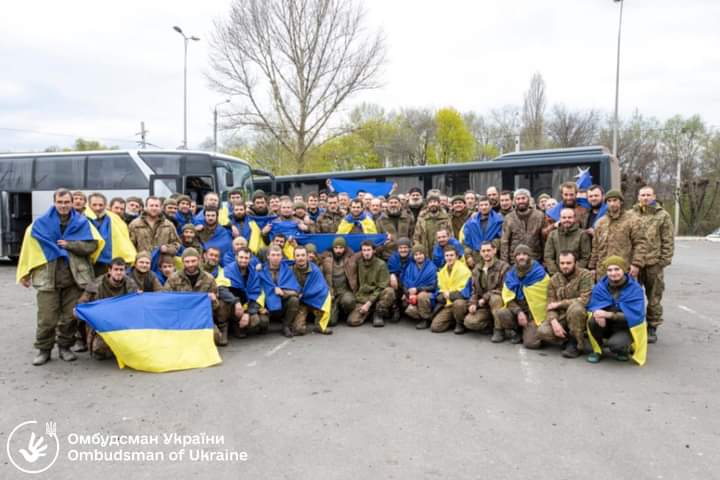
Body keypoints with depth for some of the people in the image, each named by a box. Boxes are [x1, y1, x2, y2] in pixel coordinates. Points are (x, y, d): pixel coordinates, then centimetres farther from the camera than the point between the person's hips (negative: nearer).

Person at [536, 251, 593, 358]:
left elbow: (585, 300, -23)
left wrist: (559, 304, -16)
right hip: (561, 317, 4)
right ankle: (569, 339, 8)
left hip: (581, 315, -4)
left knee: (575, 308, -37)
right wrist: (554, 322, -22)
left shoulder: (585, 275, -11)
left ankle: (576, 343, -15)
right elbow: (550, 305, -1)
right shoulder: (554, 280, 2)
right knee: (543, 332, -21)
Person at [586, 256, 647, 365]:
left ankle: (626, 349, 5)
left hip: (627, 328, -3)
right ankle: (597, 350, -3)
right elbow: (592, 306, -7)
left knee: (615, 344, -34)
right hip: (607, 326, 3)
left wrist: (609, 314, -35)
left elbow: (636, 315, -24)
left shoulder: (635, 288, -15)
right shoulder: (600, 286, -4)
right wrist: (597, 312, -33)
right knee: (593, 321, -29)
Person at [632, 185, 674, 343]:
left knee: (654, 298, 7)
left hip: (654, 263, -1)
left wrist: (664, 260, -6)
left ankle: (652, 327, 18)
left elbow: (668, 241, 1)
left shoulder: (662, 215, 2)